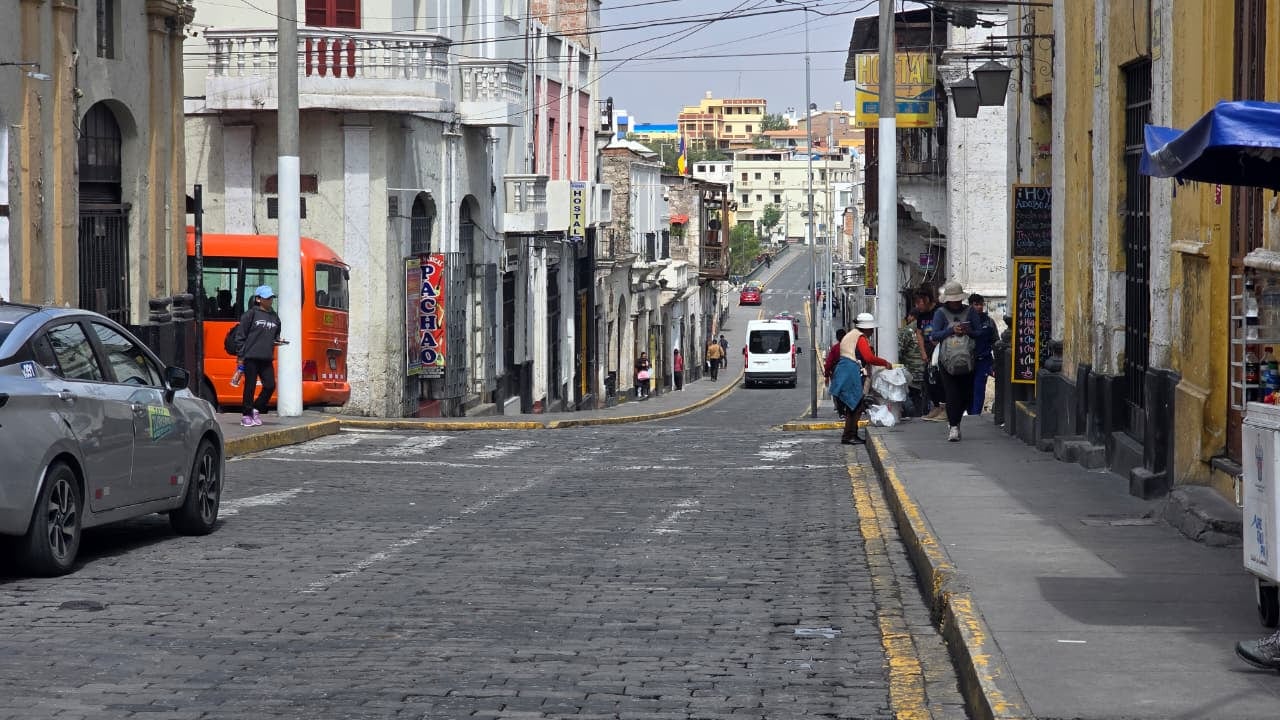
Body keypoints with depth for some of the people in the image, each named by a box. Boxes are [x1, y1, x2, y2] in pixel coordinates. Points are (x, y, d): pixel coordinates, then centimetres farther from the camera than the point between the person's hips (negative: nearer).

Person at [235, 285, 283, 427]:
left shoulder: (274, 317, 14)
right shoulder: (251, 314, -4)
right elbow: (241, 335, -4)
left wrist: (277, 341, 2)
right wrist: (240, 356, -8)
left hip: (266, 358, 5)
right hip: (251, 357, -5)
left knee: (270, 385, 0)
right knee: (250, 387, 0)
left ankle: (256, 409, 19)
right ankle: (246, 415, 11)